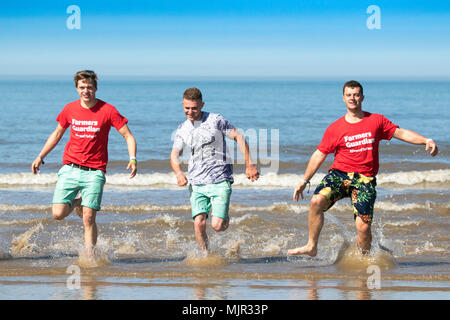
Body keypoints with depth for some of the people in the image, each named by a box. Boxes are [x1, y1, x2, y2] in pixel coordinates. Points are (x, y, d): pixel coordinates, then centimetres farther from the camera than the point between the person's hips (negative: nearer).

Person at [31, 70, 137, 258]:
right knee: (58, 214, -9)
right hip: (70, 169, 3)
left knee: (88, 218, -10)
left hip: (94, 172, -3)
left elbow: (128, 136, -2)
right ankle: (76, 202, 24)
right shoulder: (70, 109, 6)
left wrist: (133, 160, -18)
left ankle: (90, 258, 0)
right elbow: (57, 133, 22)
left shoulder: (107, 111, -4)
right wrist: (40, 157, 18)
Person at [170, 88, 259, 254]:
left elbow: (238, 137, -2)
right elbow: (175, 153, 17)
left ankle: (226, 219, 22)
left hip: (219, 181, -4)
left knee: (217, 225, -13)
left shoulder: (215, 120, -4)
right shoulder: (182, 129, 10)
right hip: (196, 183, 4)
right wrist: (179, 173, -4)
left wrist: (249, 165, -8)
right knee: (199, 223, -12)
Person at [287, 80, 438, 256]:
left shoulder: (376, 121, 8)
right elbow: (319, 154, 10)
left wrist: (426, 141, -2)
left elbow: (401, 133, 12)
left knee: (363, 226, -14)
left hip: (365, 179, 0)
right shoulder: (335, 128, 6)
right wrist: (304, 181, 8)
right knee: (317, 200, -27)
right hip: (339, 174, 1)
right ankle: (311, 247, -16)